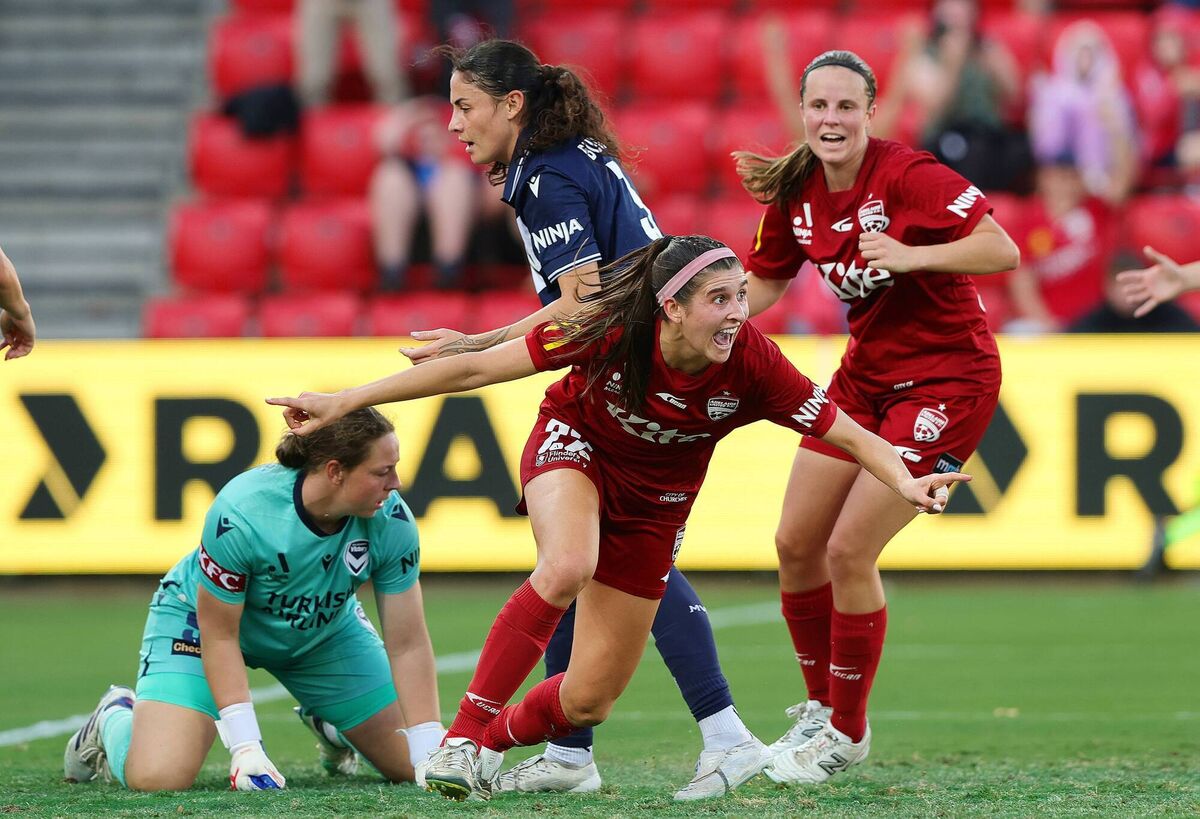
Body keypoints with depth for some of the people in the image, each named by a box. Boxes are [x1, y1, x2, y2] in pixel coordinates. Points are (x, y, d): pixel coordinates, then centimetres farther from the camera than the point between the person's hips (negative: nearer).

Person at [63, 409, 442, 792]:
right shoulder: (240, 513, -38)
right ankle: (115, 718, 13)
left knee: (408, 764, -1)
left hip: (324, 631, 4)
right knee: (157, 777, -24)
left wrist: (429, 758, -28)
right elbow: (218, 634, -27)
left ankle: (326, 723, 32)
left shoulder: (391, 520, -27)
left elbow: (408, 644, -22)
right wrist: (246, 748, -31)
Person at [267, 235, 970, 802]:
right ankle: (465, 731, -26)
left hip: (654, 505, 3)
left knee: (588, 702, 2)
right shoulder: (614, 333, -32)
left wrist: (904, 484, -44)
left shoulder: (752, 364, -28)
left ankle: (496, 739, 37)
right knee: (567, 568, -39)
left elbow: (850, 435, -23)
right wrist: (344, 403, -26)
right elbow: (474, 369, -26)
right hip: (575, 449, -2)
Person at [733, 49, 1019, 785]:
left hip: (948, 379, -7)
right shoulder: (795, 193, -2)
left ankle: (846, 732, 5)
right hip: (868, 373, 7)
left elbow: (1003, 251, -26)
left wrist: (911, 255, -37)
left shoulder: (907, 175, -22)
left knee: (849, 552, -12)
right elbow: (758, 288, 12)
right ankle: (822, 707, 27)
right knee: (796, 544, 6)